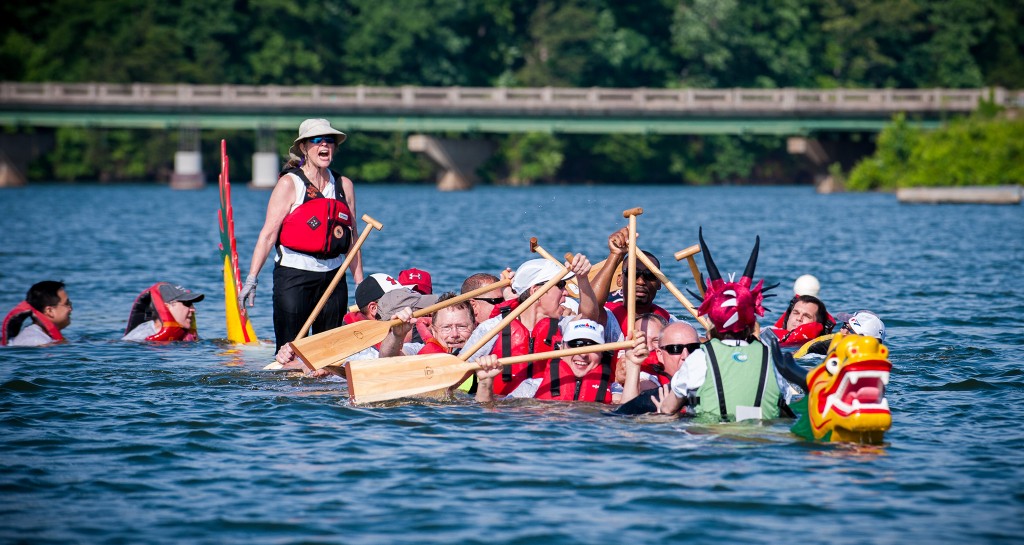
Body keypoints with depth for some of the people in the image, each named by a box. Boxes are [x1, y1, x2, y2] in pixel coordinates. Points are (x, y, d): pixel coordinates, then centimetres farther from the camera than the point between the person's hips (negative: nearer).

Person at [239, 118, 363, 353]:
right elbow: (269, 233, -10)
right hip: (294, 275, -5)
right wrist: (251, 279, -17)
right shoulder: (289, 184, -4)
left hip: (333, 278, 5)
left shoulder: (344, 186, 10)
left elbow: (352, 237, 14)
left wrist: (361, 285, 12)